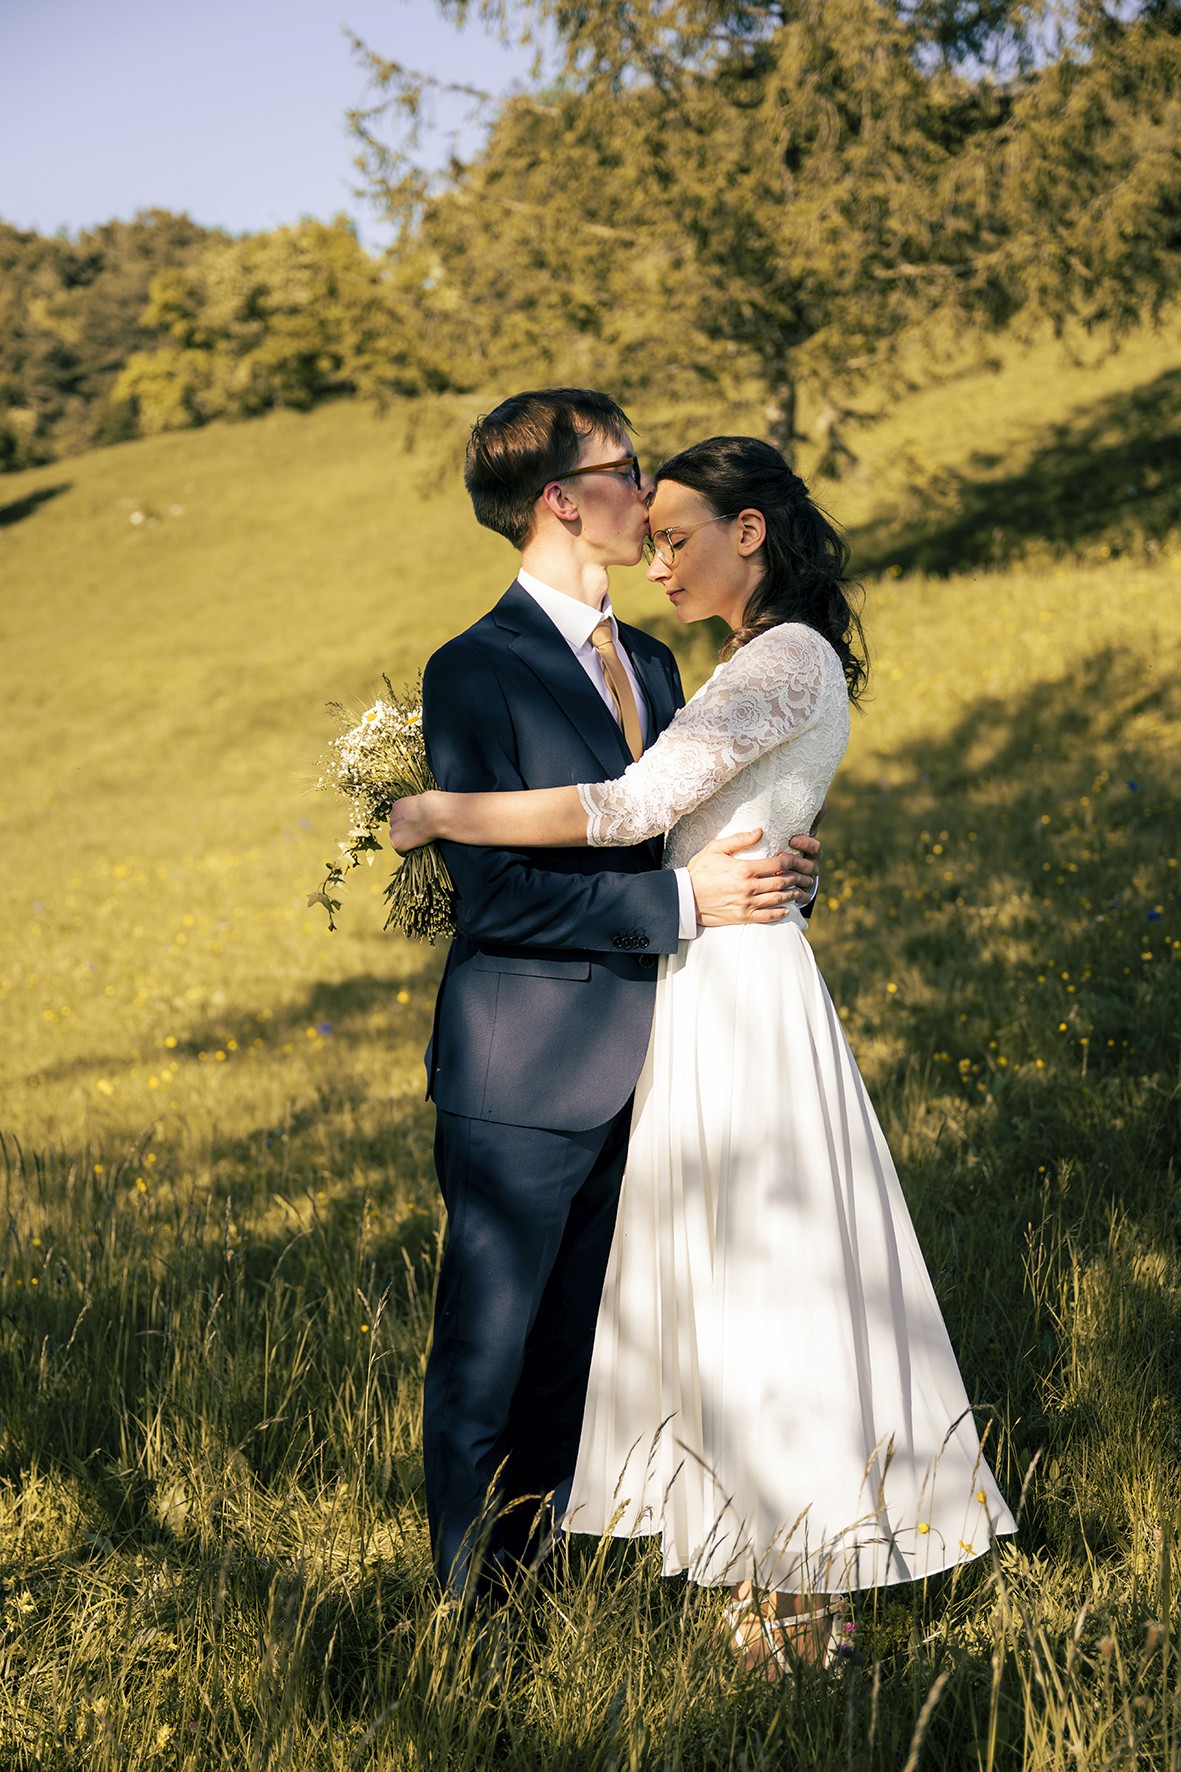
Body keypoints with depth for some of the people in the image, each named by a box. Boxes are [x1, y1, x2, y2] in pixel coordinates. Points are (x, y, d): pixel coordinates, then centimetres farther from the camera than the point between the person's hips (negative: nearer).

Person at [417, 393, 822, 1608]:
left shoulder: (647, 662, 14)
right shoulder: (476, 672, -11)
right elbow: (494, 894, -18)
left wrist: (767, 870, 0)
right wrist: (682, 899, -20)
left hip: (629, 1074, 7)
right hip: (524, 1078, -7)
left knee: (573, 1351, 15)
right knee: (485, 1357, 4)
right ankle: (472, 1607, 16)